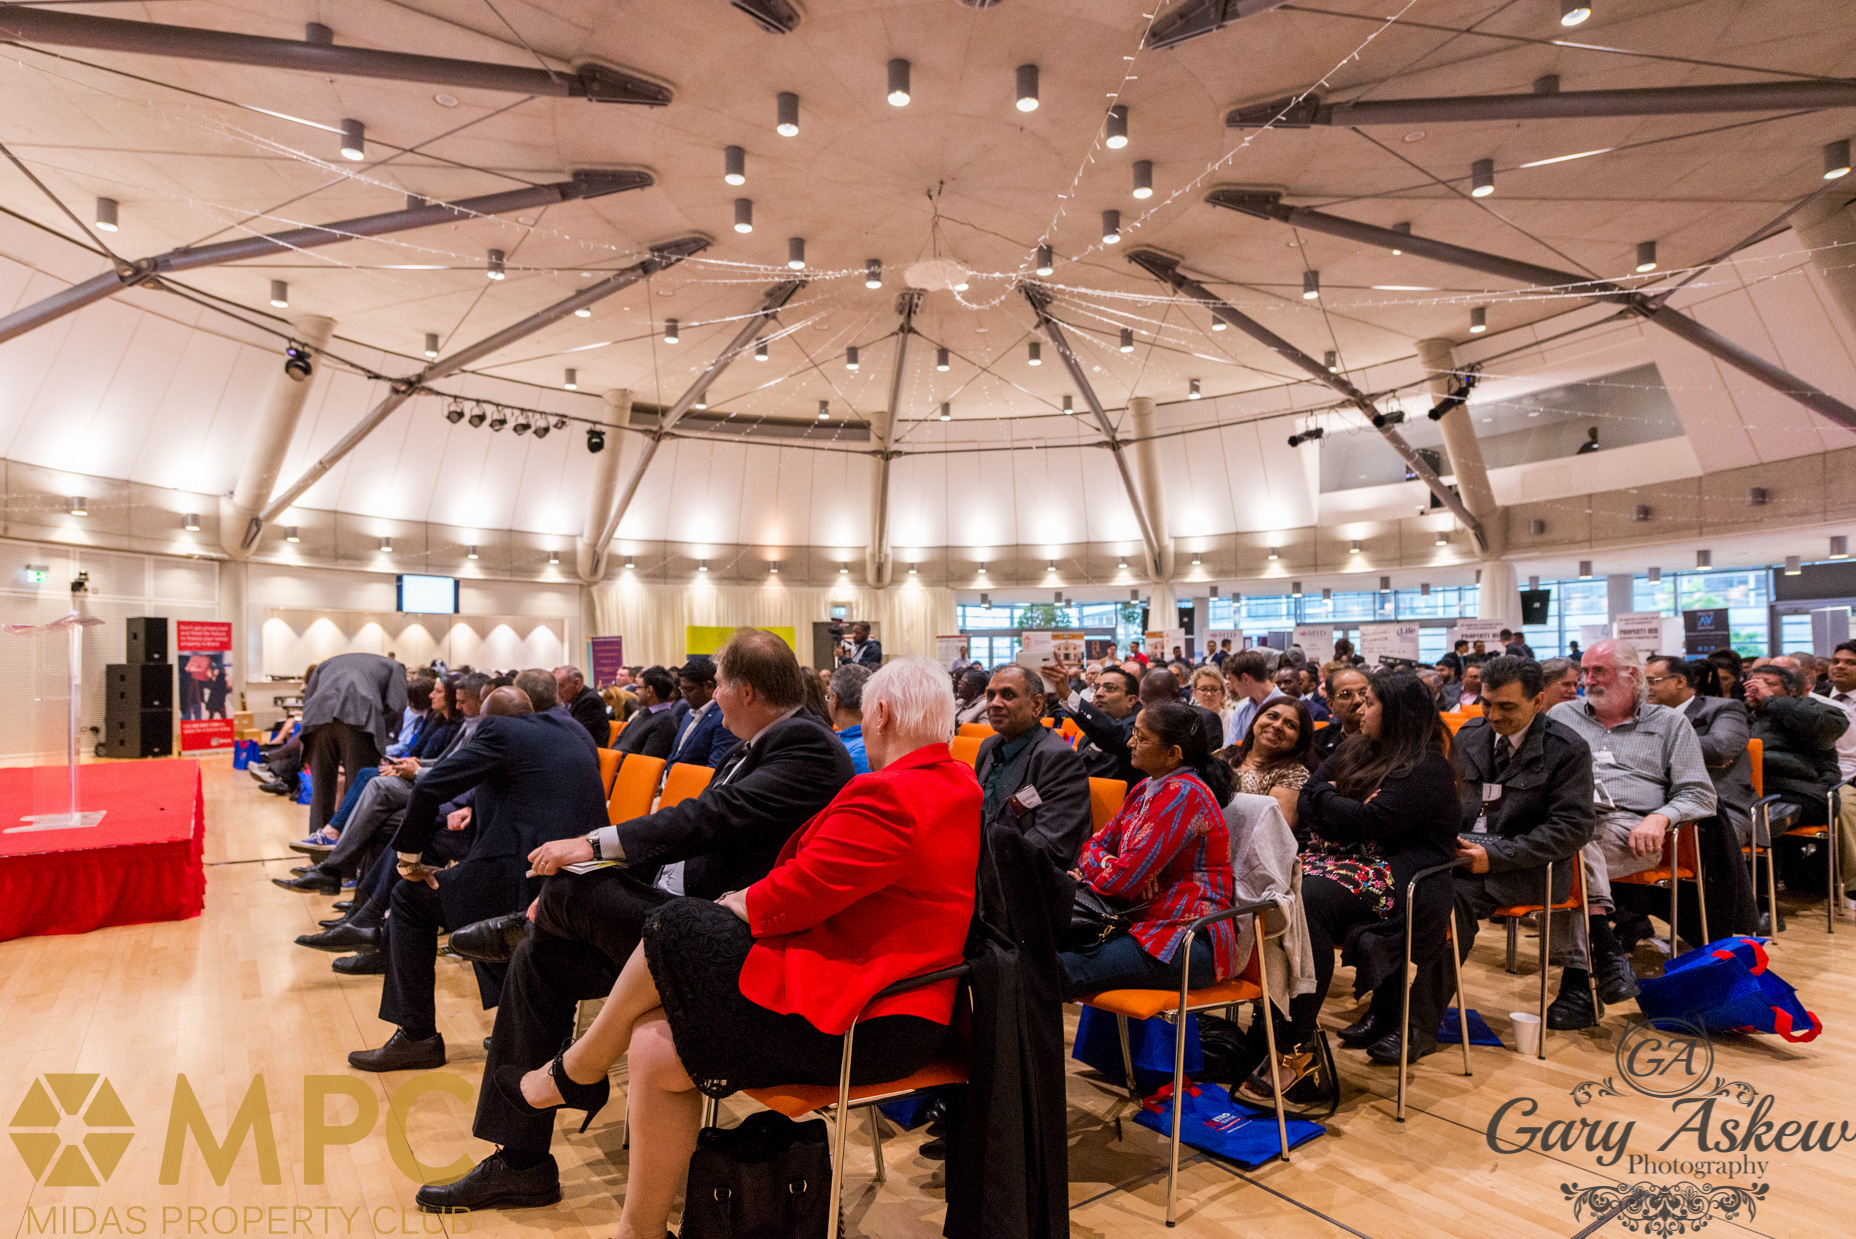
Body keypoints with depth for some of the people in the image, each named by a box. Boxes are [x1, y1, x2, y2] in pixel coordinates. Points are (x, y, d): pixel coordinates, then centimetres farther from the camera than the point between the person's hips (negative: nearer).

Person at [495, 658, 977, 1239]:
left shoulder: (888, 799, -20)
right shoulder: (957, 783, 10)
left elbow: (785, 899, -17)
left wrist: (727, 906, 2)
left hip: (860, 1026, -9)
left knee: (674, 935, -6)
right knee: (656, 1049, 2)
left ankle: (575, 1074, 18)